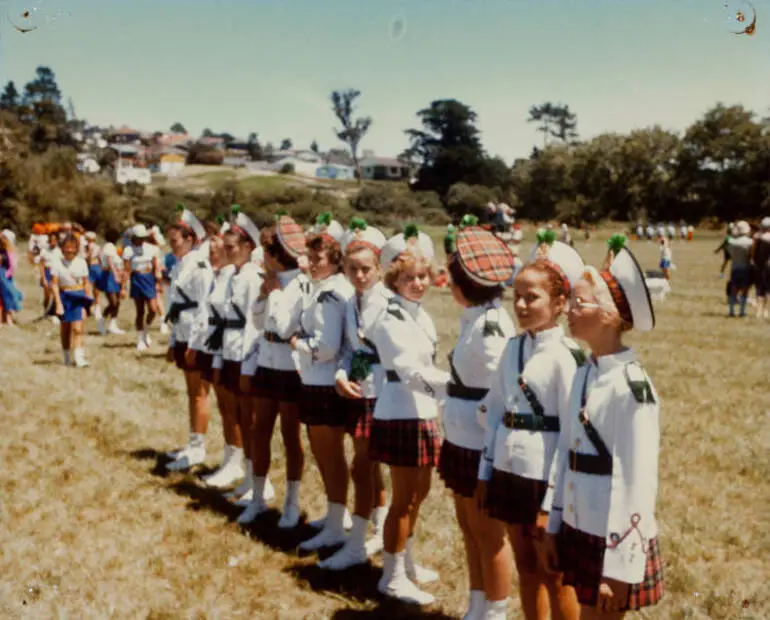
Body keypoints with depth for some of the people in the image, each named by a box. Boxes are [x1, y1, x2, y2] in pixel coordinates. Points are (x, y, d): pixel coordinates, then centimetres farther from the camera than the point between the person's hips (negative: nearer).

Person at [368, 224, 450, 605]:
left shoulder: (421, 315, 10)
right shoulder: (389, 318, -16)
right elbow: (412, 371, -22)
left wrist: (440, 399, 12)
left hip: (423, 412, 9)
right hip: (401, 414, -9)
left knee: (419, 493, 19)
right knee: (404, 498, 1)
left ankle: (406, 563, 35)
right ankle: (392, 577, 15)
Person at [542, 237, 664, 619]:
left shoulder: (631, 387, -19)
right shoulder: (585, 375, 6)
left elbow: (637, 483, -20)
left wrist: (619, 567, -18)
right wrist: (553, 527, 13)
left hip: (612, 539, -8)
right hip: (579, 529, 8)